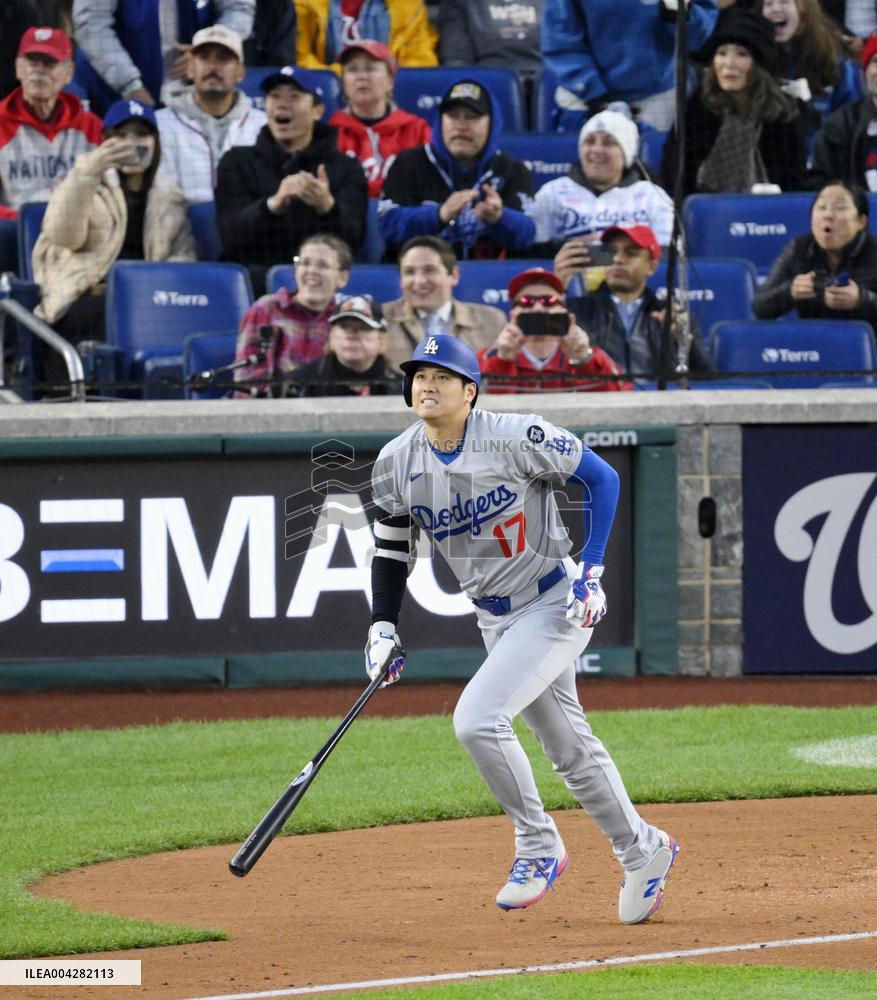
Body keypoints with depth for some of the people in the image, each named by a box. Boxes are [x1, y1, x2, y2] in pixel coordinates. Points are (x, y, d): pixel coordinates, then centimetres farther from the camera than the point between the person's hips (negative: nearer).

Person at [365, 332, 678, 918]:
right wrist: (383, 628, -2)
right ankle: (643, 852, 35)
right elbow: (392, 547, 10)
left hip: (556, 604, -6)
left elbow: (603, 478, -12)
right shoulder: (398, 463, -4)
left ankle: (539, 847, -4)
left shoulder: (517, 438, -20)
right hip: (496, 620, 6)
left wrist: (591, 572, -17)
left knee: (477, 719, -22)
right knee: (569, 748, 16)